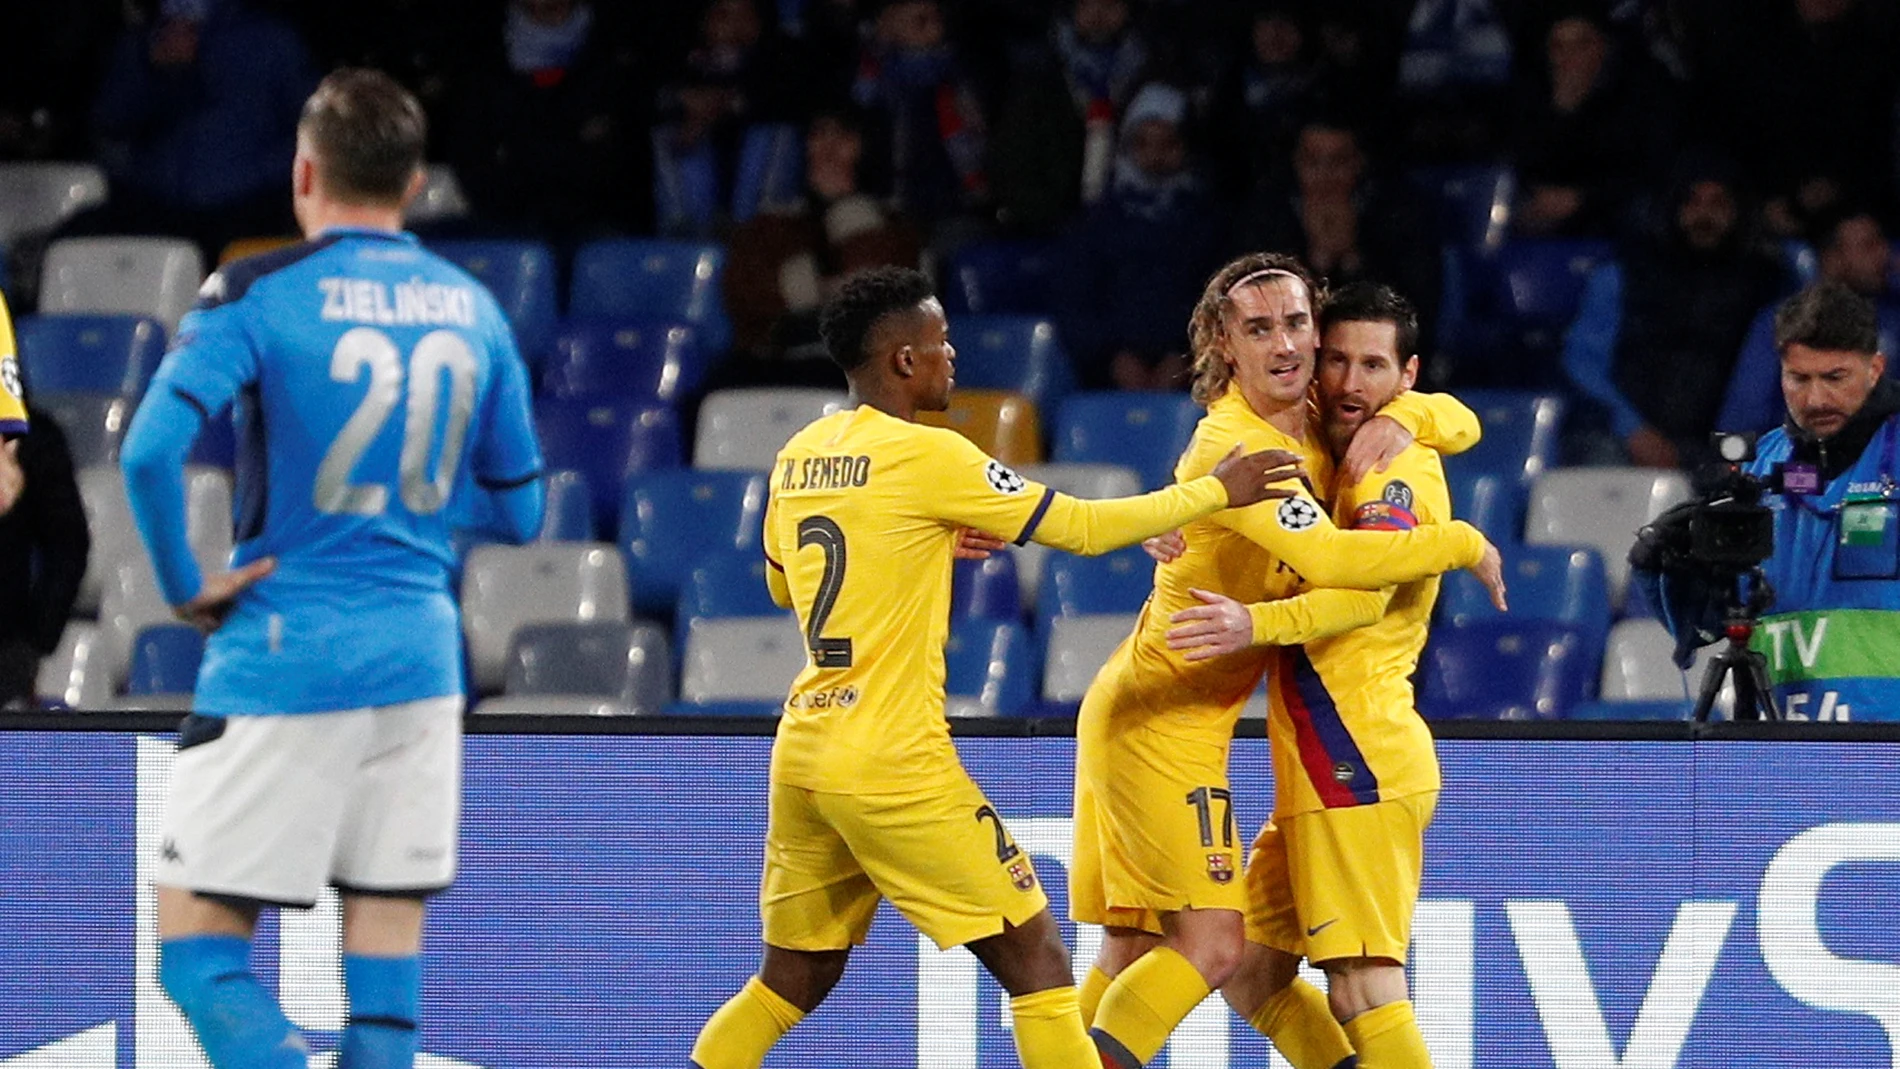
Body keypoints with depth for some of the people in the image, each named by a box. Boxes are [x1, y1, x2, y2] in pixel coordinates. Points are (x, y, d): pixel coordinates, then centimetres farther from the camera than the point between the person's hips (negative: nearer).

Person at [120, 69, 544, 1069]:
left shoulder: (257, 294, -8)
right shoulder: (473, 308, 7)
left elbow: (149, 452, -22)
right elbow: (520, 514, 13)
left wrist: (184, 584, -9)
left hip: (282, 657, -5)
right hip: (421, 651, 5)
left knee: (197, 950, -1)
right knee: (386, 955, 8)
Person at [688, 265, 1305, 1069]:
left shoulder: (798, 457, 10)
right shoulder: (926, 457, -11)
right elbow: (1083, 528, -7)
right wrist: (1216, 491, 4)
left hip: (803, 752, 8)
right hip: (893, 761, -8)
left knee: (792, 983, 17)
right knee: (1037, 963, -1)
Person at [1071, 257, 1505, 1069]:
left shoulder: (1317, 426, 5)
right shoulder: (1233, 444, -22)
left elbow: (1460, 424, 15)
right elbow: (1331, 558, -34)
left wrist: (1397, 418, -8)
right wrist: (1464, 545, -22)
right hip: (1162, 720, -9)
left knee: (1135, 956, 9)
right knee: (1210, 942, -13)